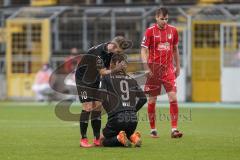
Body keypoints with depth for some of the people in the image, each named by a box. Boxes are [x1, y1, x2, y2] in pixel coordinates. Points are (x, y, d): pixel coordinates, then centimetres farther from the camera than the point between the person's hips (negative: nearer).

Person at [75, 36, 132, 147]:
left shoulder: (110, 52, -5)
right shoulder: (99, 52, -30)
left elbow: (106, 69, 3)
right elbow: (103, 72, -28)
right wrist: (116, 69, -37)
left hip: (95, 80, 8)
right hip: (83, 79, -8)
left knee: (97, 107, 3)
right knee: (88, 107, -14)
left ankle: (97, 138, 7)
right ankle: (83, 139, -9)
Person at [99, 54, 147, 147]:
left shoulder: (107, 78, 3)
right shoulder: (131, 80, 14)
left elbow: (103, 98, -6)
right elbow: (143, 98, 10)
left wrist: (110, 111, 7)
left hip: (116, 118, -4)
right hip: (132, 119, 4)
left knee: (105, 141, 15)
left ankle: (120, 138, -16)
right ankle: (133, 137, -7)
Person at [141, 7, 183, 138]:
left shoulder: (173, 30, 6)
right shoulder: (150, 31, -3)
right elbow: (144, 50, -3)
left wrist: (177, 67, 16)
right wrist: (146, 67, -14)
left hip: (168, 68, 2)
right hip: (154, 68, -2)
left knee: (173, 98, -10)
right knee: (152, 100, 3)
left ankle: (174, 129, -10)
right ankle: (153, 130, 14)